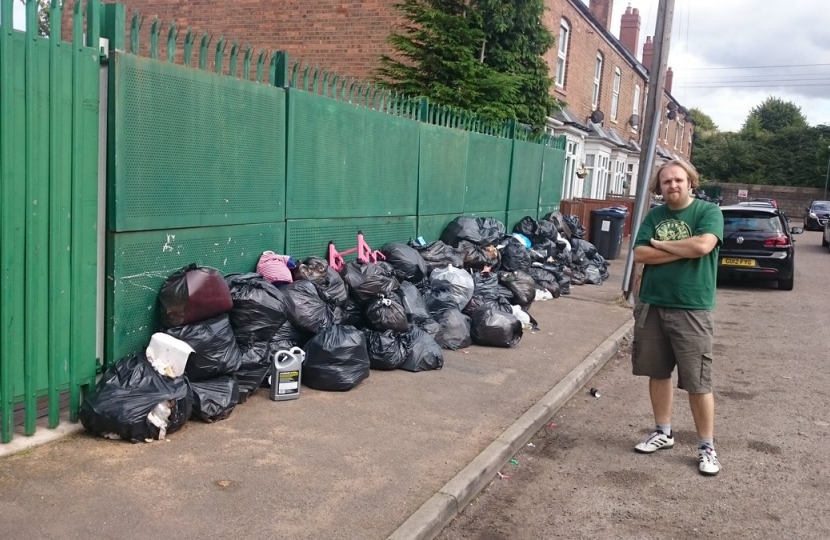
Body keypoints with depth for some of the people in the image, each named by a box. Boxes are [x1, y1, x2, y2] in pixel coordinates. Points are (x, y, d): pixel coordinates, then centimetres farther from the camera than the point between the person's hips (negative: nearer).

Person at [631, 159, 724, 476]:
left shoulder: (708, 212, -4)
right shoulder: (654, 216, 8)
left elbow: (702, 246, -22)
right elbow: (640, 254, -4)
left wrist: (661, 244, -8)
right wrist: (682, 251, -12)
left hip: (691, 310, -4)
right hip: (652, 306, 5)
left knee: (698, 382, 0)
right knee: (657, 373, 14)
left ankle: (706, 447, 14)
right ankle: (663, 433, 30)